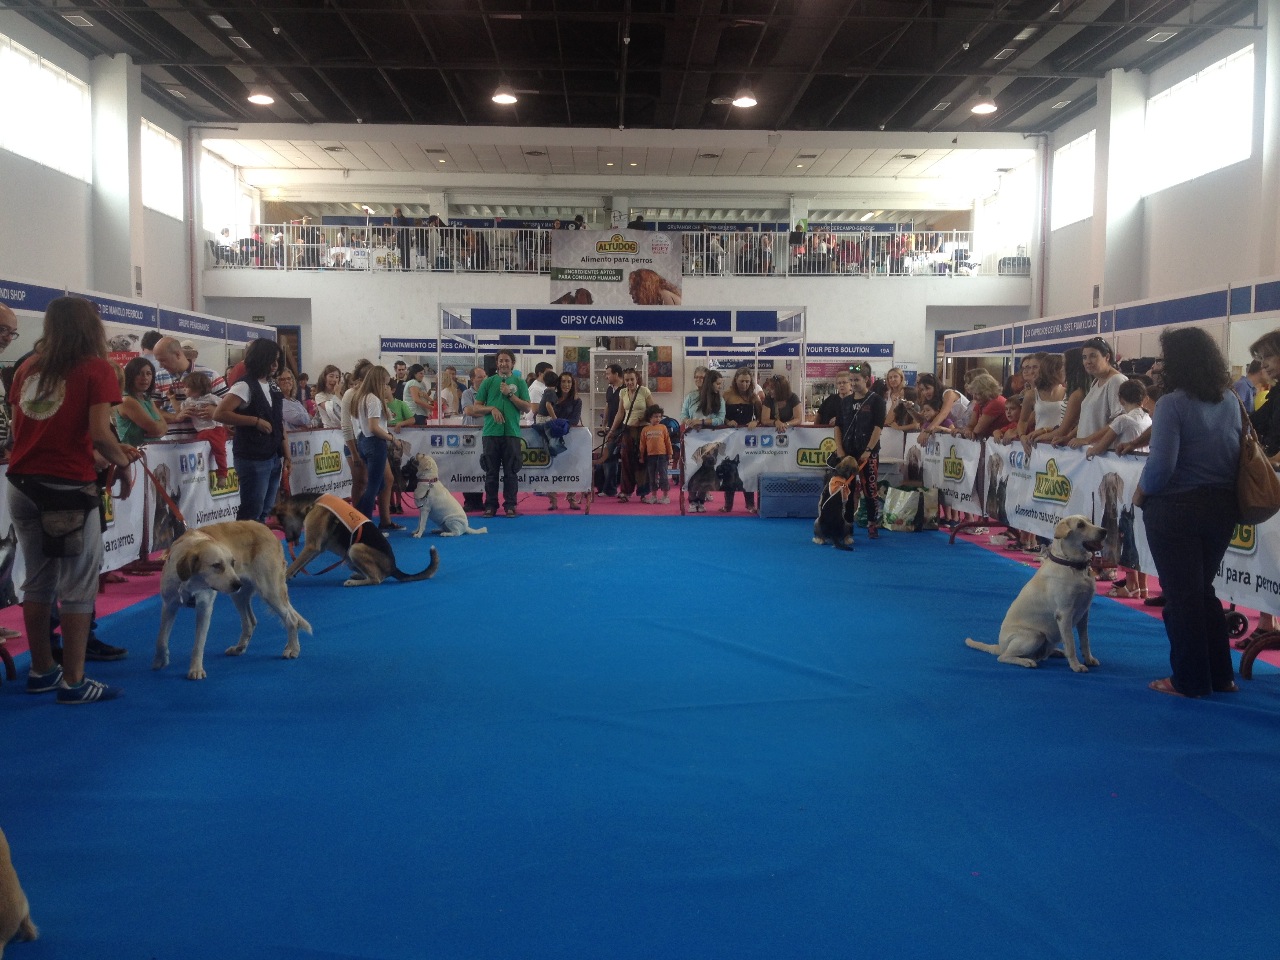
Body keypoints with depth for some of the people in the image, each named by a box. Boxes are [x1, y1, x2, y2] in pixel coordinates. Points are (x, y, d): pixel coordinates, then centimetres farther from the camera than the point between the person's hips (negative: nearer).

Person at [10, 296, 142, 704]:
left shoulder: (28, 367, 11)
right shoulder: (96, 369, -6)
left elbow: (18, 427, 12)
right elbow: (99, 434, -14)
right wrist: (121, 459, 4)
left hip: (22, 485, 6)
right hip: (67, 487, -6)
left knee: (37, 582, 17)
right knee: (78, 587, 2)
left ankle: (41, 671, 27)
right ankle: (73, 681, 6)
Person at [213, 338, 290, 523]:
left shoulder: (273, 390, 13)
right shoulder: (245, 386, -10)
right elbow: (219, 414, -19)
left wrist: (286, 457, 12)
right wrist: (255, 421, -19)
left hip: (273, 459, 7)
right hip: (252, 459, -7)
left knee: (264, 511, 12)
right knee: (251, 512, -5)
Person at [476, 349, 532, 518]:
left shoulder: (519, 382, 9)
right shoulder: (489, 382, 10)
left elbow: (527, 407, 2)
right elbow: (476, 407, 9)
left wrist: (510, 394, -7)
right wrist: (492, 409, -9)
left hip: (512, 432, -1)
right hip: (491, 432, 1)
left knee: (511, 472, 2)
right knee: (491, 472, 4)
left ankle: (510, 505, 9)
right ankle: (490, 505, 10)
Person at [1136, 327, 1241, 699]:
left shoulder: (1173, 403, -17)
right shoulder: (1230, 400, 5)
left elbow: (1162, 463, -23)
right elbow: (1237, 452, 11)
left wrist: (1142, 492, -6)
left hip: (1176, 509, -7)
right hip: (1223, 506, 7)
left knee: (1181, 595, 5)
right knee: (1204, 590, 20)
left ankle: (1190, 681, 15)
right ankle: (1220, 675, 26)